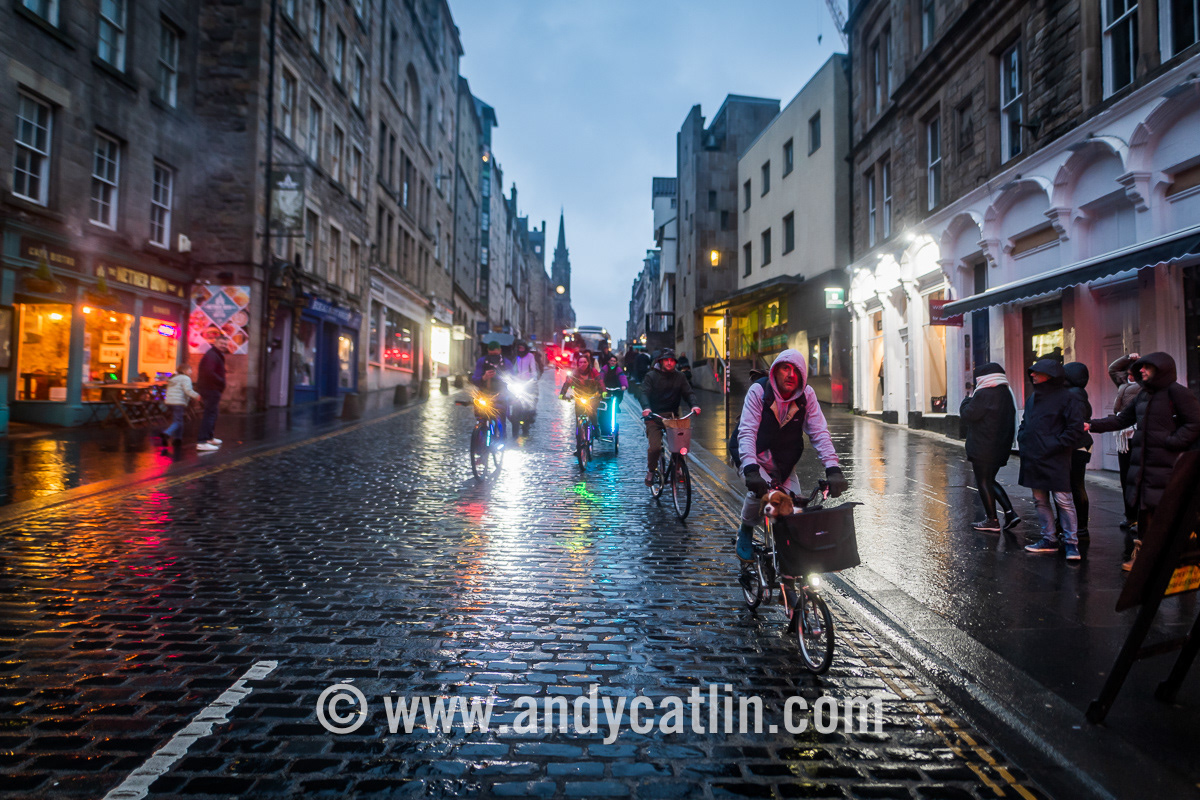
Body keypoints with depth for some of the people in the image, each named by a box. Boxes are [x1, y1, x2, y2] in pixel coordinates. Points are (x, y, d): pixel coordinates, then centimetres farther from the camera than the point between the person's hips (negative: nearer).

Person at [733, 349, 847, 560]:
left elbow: (820, 432, -13)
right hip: (756, 459, -4)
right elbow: (747, 432, -27)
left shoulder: (807, 395, -10)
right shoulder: (758, 391, -19)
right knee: (759, 491, -29)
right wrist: (751, 470, -42)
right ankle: (745, 532, 0)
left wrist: (833, 469, -27)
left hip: (785, 463, 4)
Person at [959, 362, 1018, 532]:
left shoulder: (984, 394, -17)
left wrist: (967, 400, 3)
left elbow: (967, 414, -16)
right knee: (990, 480, 20)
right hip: (1001, 446, 9)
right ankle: (1010, 512, 11)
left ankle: (992, 520, 7)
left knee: (983, 482, 1)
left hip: (983, 448, -9)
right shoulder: (1007, 393, 11)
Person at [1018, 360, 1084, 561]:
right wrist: (1023, 440, 9)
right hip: (1033, 459, 8)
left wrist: (1056, 446, -14)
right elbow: (1025, 423, 24)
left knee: (1063, 501, -4)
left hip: (1054, 460, -8)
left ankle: (1071, 542, 5)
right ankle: (1049, 539, 21)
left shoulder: (1065, 397, -8)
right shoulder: (1032, 398, 15)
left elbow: (1075, 427, -11)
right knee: (1040, 501, 12)